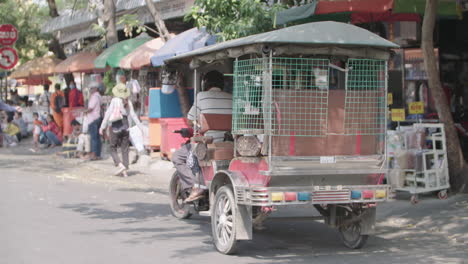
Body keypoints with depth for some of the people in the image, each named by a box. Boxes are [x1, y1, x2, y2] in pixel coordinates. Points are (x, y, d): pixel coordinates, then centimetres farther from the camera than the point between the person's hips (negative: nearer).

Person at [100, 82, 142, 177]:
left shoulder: (114, 101, -9)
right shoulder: (128, 102, 2)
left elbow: (108, 114, -9)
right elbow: (133, 115, 6)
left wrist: (102, 127, -4)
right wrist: (140, 127, 15)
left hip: (115, 127, -4)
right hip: (125, 126, 4)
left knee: (113, 148, 8)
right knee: (125, 149, 9)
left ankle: (120, 165, -11)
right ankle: (125, 170, 7)